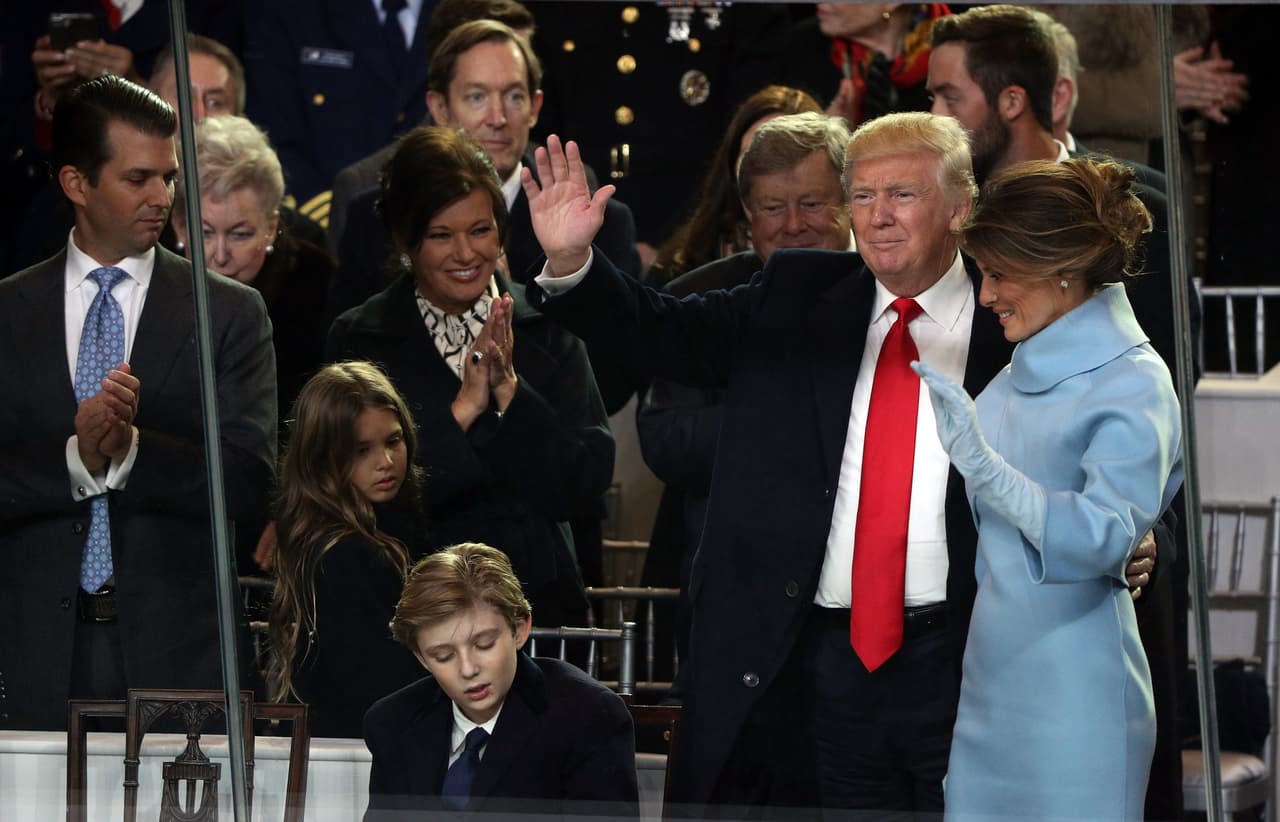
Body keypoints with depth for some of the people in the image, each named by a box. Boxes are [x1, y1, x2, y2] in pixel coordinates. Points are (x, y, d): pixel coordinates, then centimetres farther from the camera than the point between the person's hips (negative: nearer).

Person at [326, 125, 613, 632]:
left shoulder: (547, 328, 1)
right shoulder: (359, 340, -2)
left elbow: (586, 486, -5)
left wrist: (510, 393, -15)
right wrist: (462, 411, -18)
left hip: (540, 597, 1)